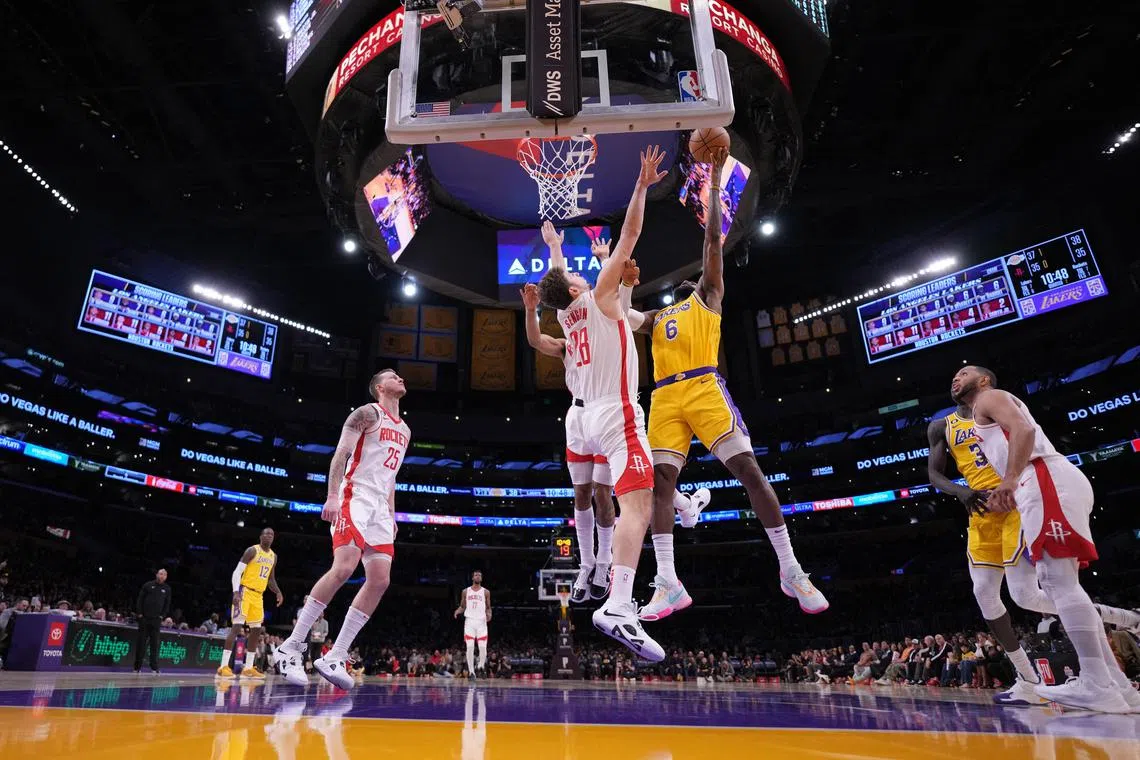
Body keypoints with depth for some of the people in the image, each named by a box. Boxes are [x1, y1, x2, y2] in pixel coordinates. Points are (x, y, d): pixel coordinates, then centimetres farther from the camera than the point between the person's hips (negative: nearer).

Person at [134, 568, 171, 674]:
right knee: (141, 642, 2)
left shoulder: (167, 589, 7)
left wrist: (162, 616, -1)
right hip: (144, 618, -1)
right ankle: (137, 666, 10)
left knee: (154, 643, 0)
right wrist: (139, 613, -6)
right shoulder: (148, 585, 2)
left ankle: (154, 667, 2)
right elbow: (140, 599, 1)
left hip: (157, 620, 1)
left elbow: (167, 604, 9)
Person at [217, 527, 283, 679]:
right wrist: (236, 592, -26)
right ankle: (224, 666, -13)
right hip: (245, 591, -8)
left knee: (257, 630, 7)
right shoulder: (252, 550, -9)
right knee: (236, 626, -15)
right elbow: (237, 572, -14)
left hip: (258, 595, 8)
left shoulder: (273, 556, 13)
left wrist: (278, 592, 4)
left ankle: (248, 668, 14)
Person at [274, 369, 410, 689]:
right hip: (355, 497, -8)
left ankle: (334, 657, -3)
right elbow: (341, 453, -9)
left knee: (380, 580, -5)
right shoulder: (367, 413, 0)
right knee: (344, 568, -22)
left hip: (379, 507, 8)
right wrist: (332, 496, -21)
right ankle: (291, 647, -11)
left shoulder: (404, 430, 23)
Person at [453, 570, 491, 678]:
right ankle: (471, 672, -2)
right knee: (470, 647, -8)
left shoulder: (486, 592, 7)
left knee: (483, 647, -5)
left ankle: (481, 667, 17)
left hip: (481, 622, 0)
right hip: (469, 621, 0)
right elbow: (462, 607, 14)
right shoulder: (466, 591, 9)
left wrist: (488, 614, -11)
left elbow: (488, 607, 11)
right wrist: (457, 611, -8)